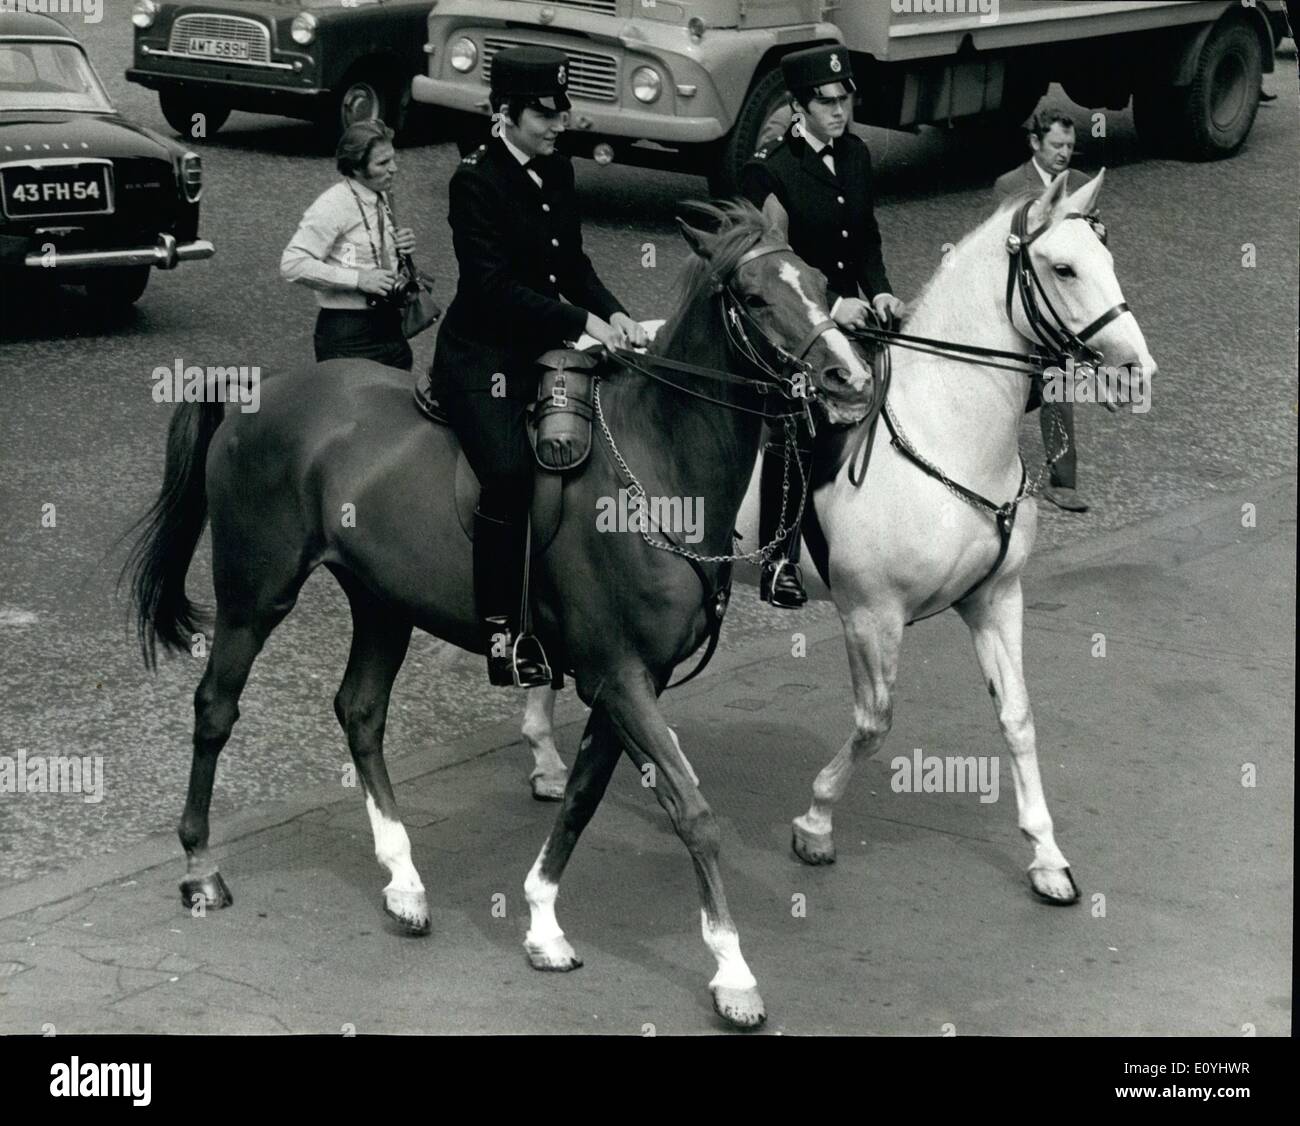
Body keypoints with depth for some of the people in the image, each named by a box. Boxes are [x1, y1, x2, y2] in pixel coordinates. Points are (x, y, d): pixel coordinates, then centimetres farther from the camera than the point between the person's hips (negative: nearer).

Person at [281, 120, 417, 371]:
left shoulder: (382, 199, 9)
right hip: (347, 337, -8)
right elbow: (291, 265, -23)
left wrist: (401, 246, 2)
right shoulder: (333, 206, -16)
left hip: (389, 328, 8)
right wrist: (358, 279, -26)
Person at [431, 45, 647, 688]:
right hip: (478, 355, -8)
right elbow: (494, 284, -21)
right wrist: (583, 322, -25)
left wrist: (614, 314, -5)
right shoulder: (476, 180, -14)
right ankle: (500, 636, -19)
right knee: (510, 472, -26)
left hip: (542, 347, 8)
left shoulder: (557, 172, 8)